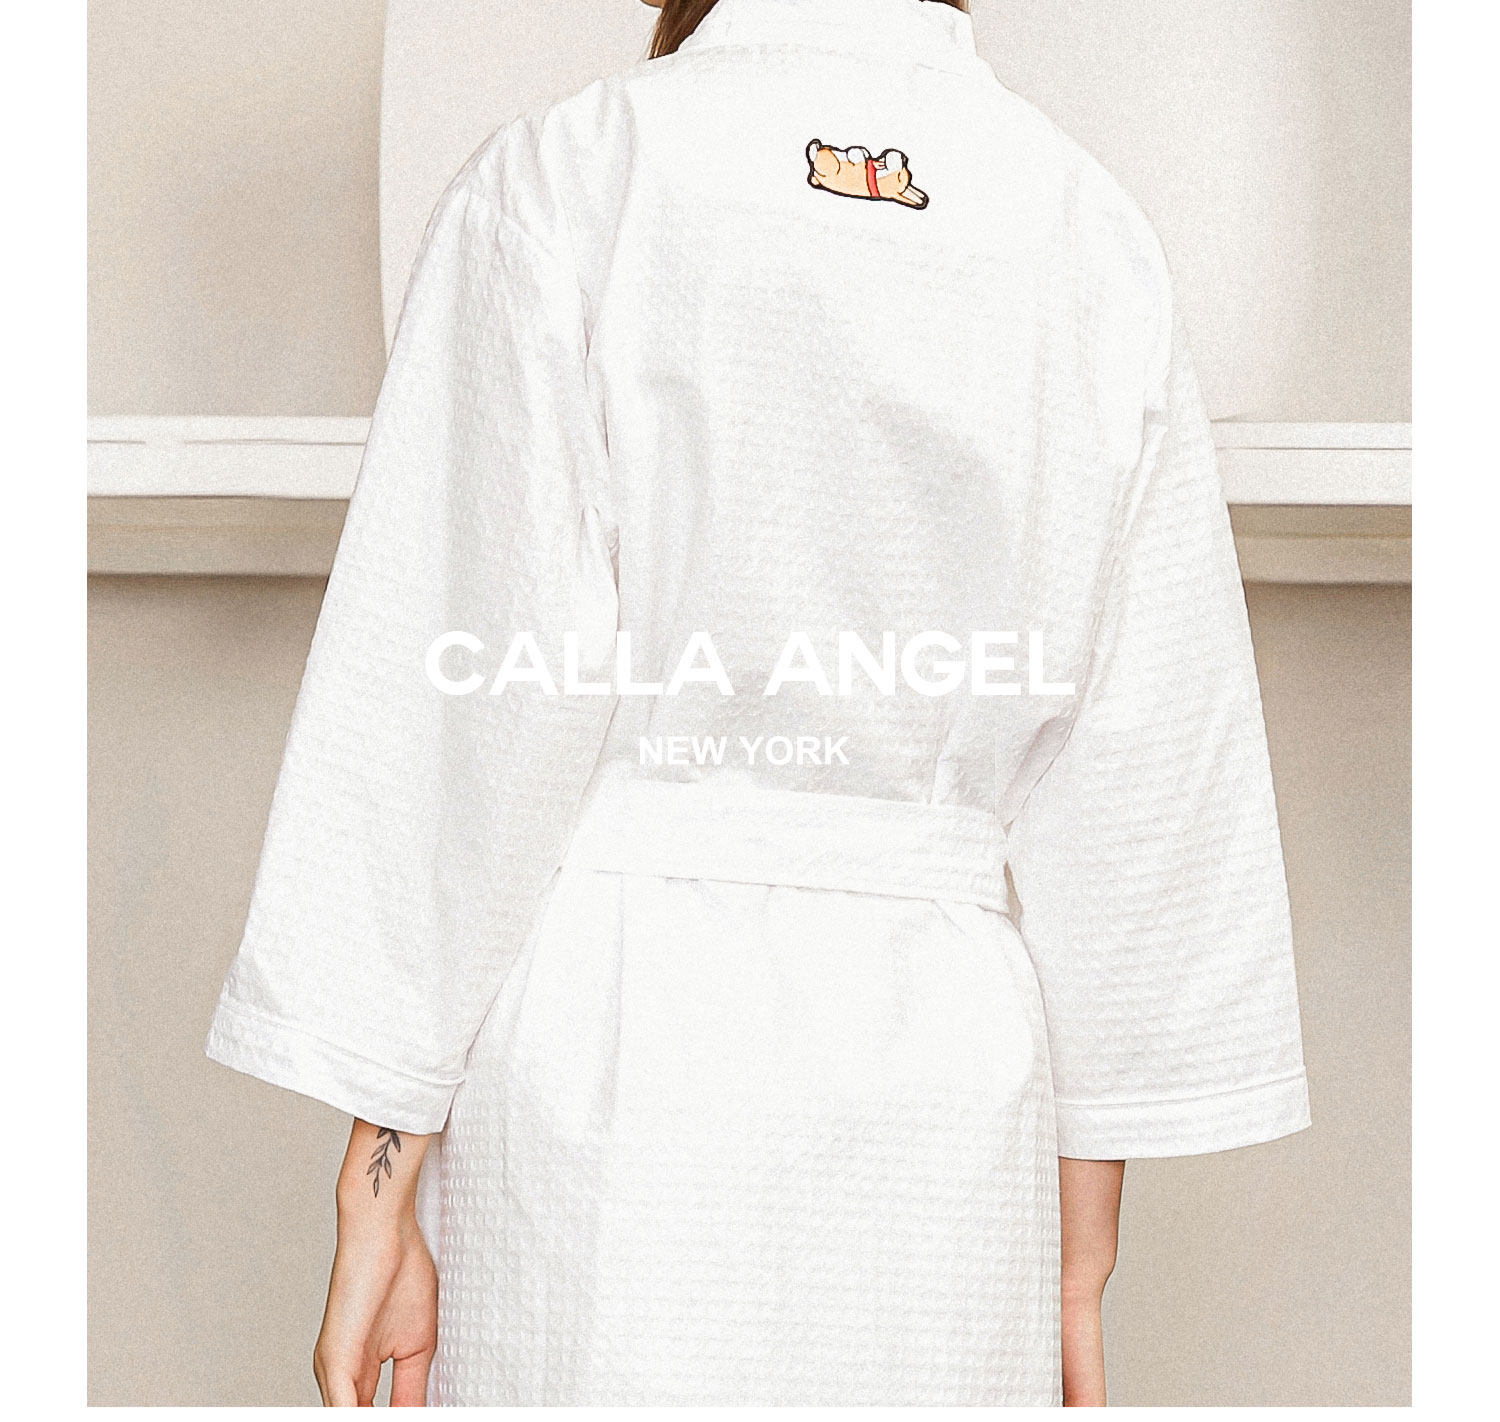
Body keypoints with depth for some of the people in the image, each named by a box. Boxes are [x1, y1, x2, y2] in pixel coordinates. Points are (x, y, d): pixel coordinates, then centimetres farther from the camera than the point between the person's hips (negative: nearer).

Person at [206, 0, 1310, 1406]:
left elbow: (467, 719, -7)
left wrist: (379, 1187, -1)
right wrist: (1081, 1261, 13)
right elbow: (1139, 784, 6)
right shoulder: (1097, 241, 8)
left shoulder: (565, 181, -2)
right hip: (945, 1066, 3)